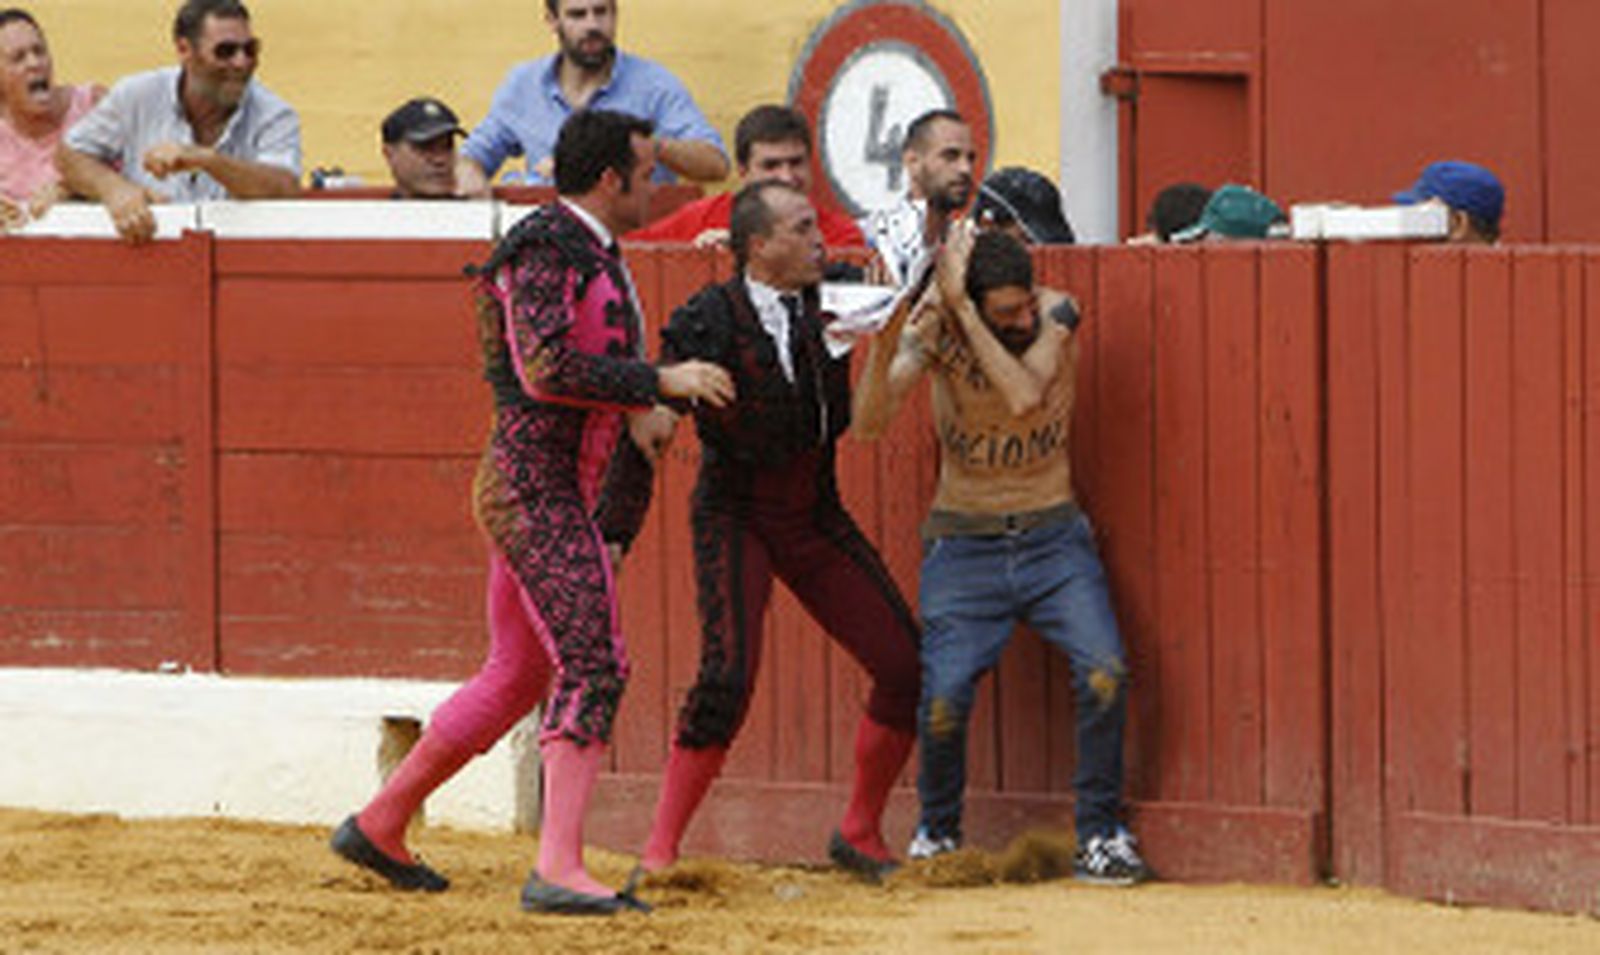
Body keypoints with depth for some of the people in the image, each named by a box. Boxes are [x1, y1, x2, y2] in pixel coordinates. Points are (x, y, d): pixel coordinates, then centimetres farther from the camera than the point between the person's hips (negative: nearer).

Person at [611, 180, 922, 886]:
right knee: (728, 676, -23)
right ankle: (659, 854, -12)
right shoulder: (708, 322, -17)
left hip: (816, 516, 6)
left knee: (905, 664, 1)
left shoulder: (824, 304, -1)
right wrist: (615, 533, -24)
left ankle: (861, 835, 20)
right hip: (736, 515, -6)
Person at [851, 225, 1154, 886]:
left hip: (1051, 535, 1)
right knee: (943, 700, -15)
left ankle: (1100, 834, -3)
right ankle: (937, 830, 14)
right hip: (964, 540, -1)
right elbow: (869, 423, -20)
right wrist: (883, 342, -37)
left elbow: (1024, 399, -26)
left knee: (1104, 672, -20)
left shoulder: (1055, 317, -9)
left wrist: (961, 307, -29)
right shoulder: (934, 331, -10)